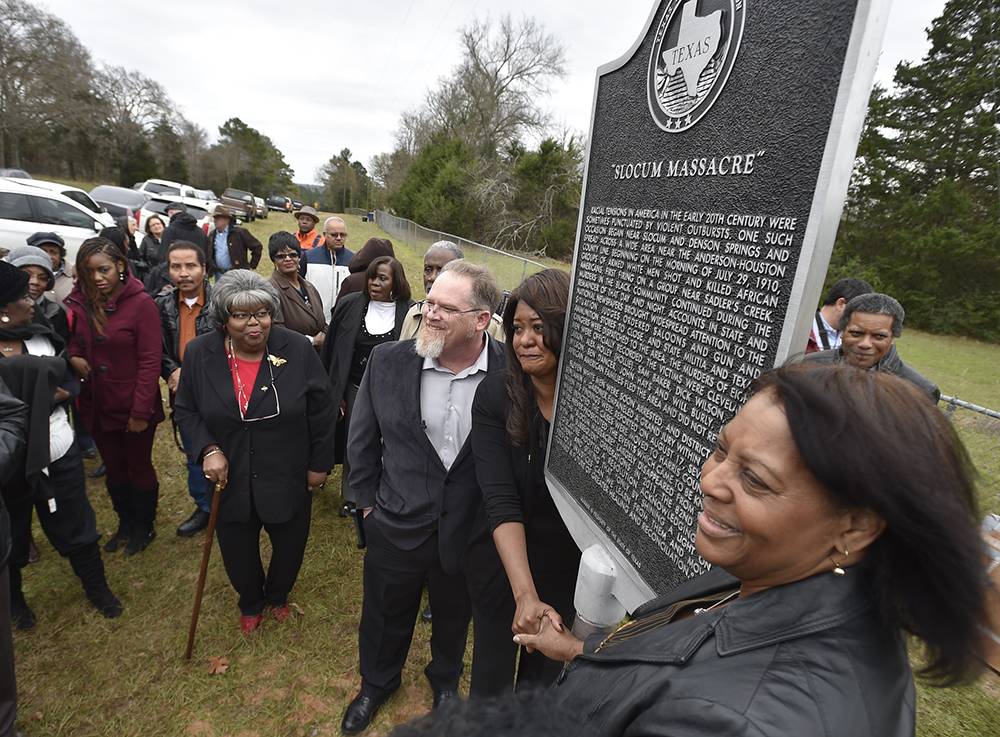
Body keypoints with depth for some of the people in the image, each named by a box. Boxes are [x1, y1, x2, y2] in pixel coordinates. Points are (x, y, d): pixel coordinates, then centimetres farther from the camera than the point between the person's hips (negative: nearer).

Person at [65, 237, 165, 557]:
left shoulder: (141, 303, -16)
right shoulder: (77, 303, -4)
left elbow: (150, 360, -17)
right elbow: (66, 341, 12)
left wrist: (141, 411, -18)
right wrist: (72, 357, -12)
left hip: (134, 408, -4)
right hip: (98, 407, 5)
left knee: (139, 466, 14)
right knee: (113, 469, 20)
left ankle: (144, 526, 35)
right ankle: (125, 522, 42)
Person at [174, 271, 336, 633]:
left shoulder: (297, 350, -17)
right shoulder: (199, 354, -11)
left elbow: (321, 411, -8)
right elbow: (186, 409, 2)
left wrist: (320, 464, -3)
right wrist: (208, 449, -15)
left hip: (287, 479, -1)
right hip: (230, 479, 1)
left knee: (290, 547, 19)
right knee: (238, 554, 20)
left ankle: (277, 595, 54)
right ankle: (250, 603, 54)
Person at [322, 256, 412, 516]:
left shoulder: (409, 312, -9)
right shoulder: (349, 305, -4)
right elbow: (331, 349, 1)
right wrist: (333, 391, -1)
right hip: (354, 388, 2)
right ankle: (350, 497, 33)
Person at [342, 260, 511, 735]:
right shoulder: (388, 361, -15)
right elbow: (362, 439, 0)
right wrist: (366, 500, 5)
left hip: (473, 530, 0)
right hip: (397, 524, 1)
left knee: (454, 616, 27)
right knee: (385, 615, 25)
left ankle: (445, 679, 60)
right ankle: (376, 683, 58)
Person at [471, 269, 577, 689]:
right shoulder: (495, 396, -18)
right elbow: (501, 501, -24)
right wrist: (525, 594, -33)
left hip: (574, 571, -1)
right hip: (507, 565, 1)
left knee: (542, 676, 20)